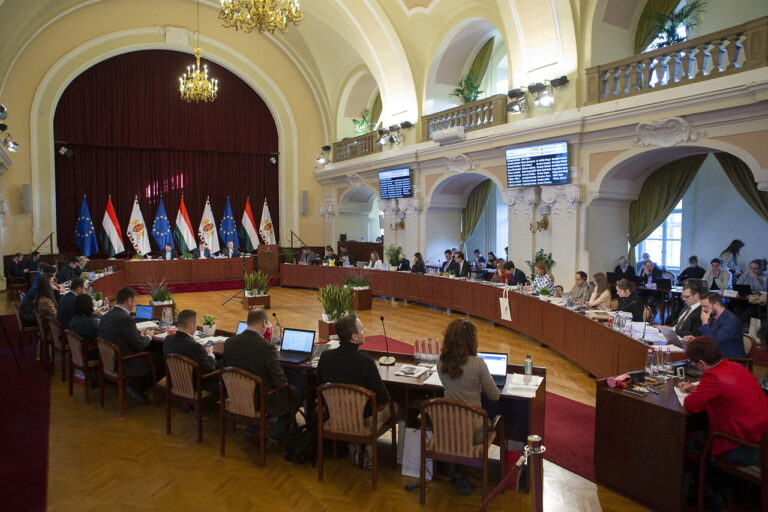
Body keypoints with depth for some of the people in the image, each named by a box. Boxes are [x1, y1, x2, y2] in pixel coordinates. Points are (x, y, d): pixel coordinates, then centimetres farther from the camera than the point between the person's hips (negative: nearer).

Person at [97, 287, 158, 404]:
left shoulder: (105, 316, 4)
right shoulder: (126, 319, -23)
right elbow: (138, 346, -18)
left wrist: (139, 334, 10)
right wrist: (148, 336, 2)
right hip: (123, 366, -9)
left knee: (151, 354, 18)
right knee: (159, 359, 1)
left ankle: (134, 386, 13)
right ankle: (136, 387, 5)